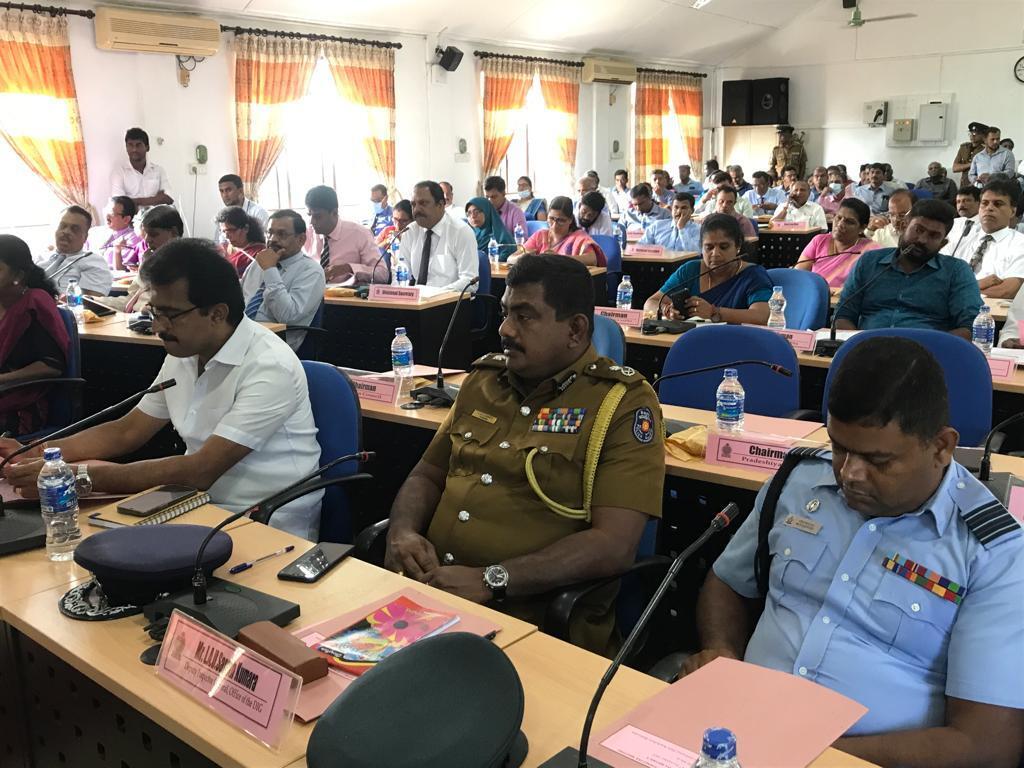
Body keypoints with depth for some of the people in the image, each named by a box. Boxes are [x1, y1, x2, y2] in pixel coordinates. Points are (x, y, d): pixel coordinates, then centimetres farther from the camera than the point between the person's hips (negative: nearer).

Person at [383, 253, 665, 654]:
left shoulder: (624, 402, -6)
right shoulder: (483, 379, 13)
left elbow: (615, 544, -15)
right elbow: (427, 475, 21)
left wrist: (491, 581, -21)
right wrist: (403, 531, -1)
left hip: (531, 619, -6)